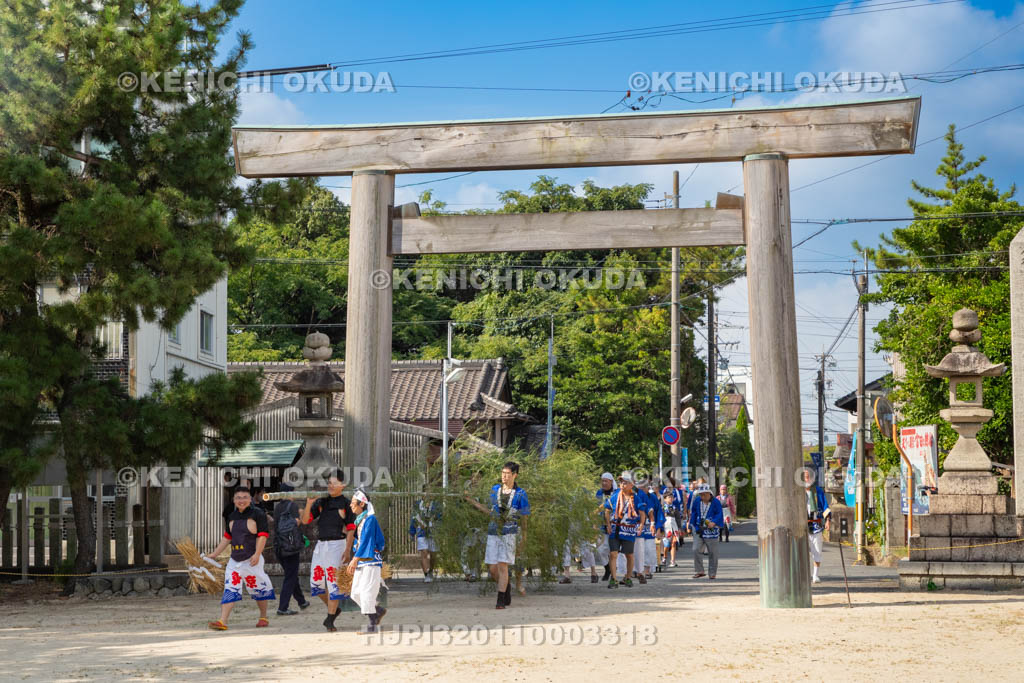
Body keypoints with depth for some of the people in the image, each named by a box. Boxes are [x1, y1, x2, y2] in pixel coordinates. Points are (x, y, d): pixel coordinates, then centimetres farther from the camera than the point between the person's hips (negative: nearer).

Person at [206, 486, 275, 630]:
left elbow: (262, 535, -11)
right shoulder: (232, 516, 14)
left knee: (259, 589, 5)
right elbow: (227, 537, 22)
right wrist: (214, 554, 19)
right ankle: (222, 621, -16)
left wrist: (257, 554, -22)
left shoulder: (257, 514, -5)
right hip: (234, 560, 5)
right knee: (229, 590, -7)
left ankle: (263, 618, 25)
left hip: (251, 560, -5)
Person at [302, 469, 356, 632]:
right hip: (320, 544, 5)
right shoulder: (321, 502, 10)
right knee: (316, 581, 7)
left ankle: (330, 620, -1)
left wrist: (348, 550, -12)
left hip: (337, 544, -5)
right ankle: (333, 609, 27)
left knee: (333, 582, -6)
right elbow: (305, 520, 4)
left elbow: (350, 529, -3)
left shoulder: (345, 503, -2)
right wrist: (309, 503, -11)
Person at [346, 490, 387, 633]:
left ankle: (372, 625, -7)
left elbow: (365, 541, -18)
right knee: (355, 594, 9)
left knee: (367, 592, -11)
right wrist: (353, 562, 18)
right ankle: (378, 611, 23)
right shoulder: (359, 520, 16)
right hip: (361, 562, 9)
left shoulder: (370, 519, -11)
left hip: (371, 560, -9)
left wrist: (355, 559, -21)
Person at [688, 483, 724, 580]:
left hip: (711, 531, -3)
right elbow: (693, 512, 16)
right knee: (696, 549, -12)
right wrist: (692, 525, 13)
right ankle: (699, 571, -3)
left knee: (713, 553, 3)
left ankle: (712, 573, 15)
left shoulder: (716, 502, -7)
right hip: (698, 530, 3)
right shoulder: (697, 501, 5)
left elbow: (719, 515, -13)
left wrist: (714, 523, -29)